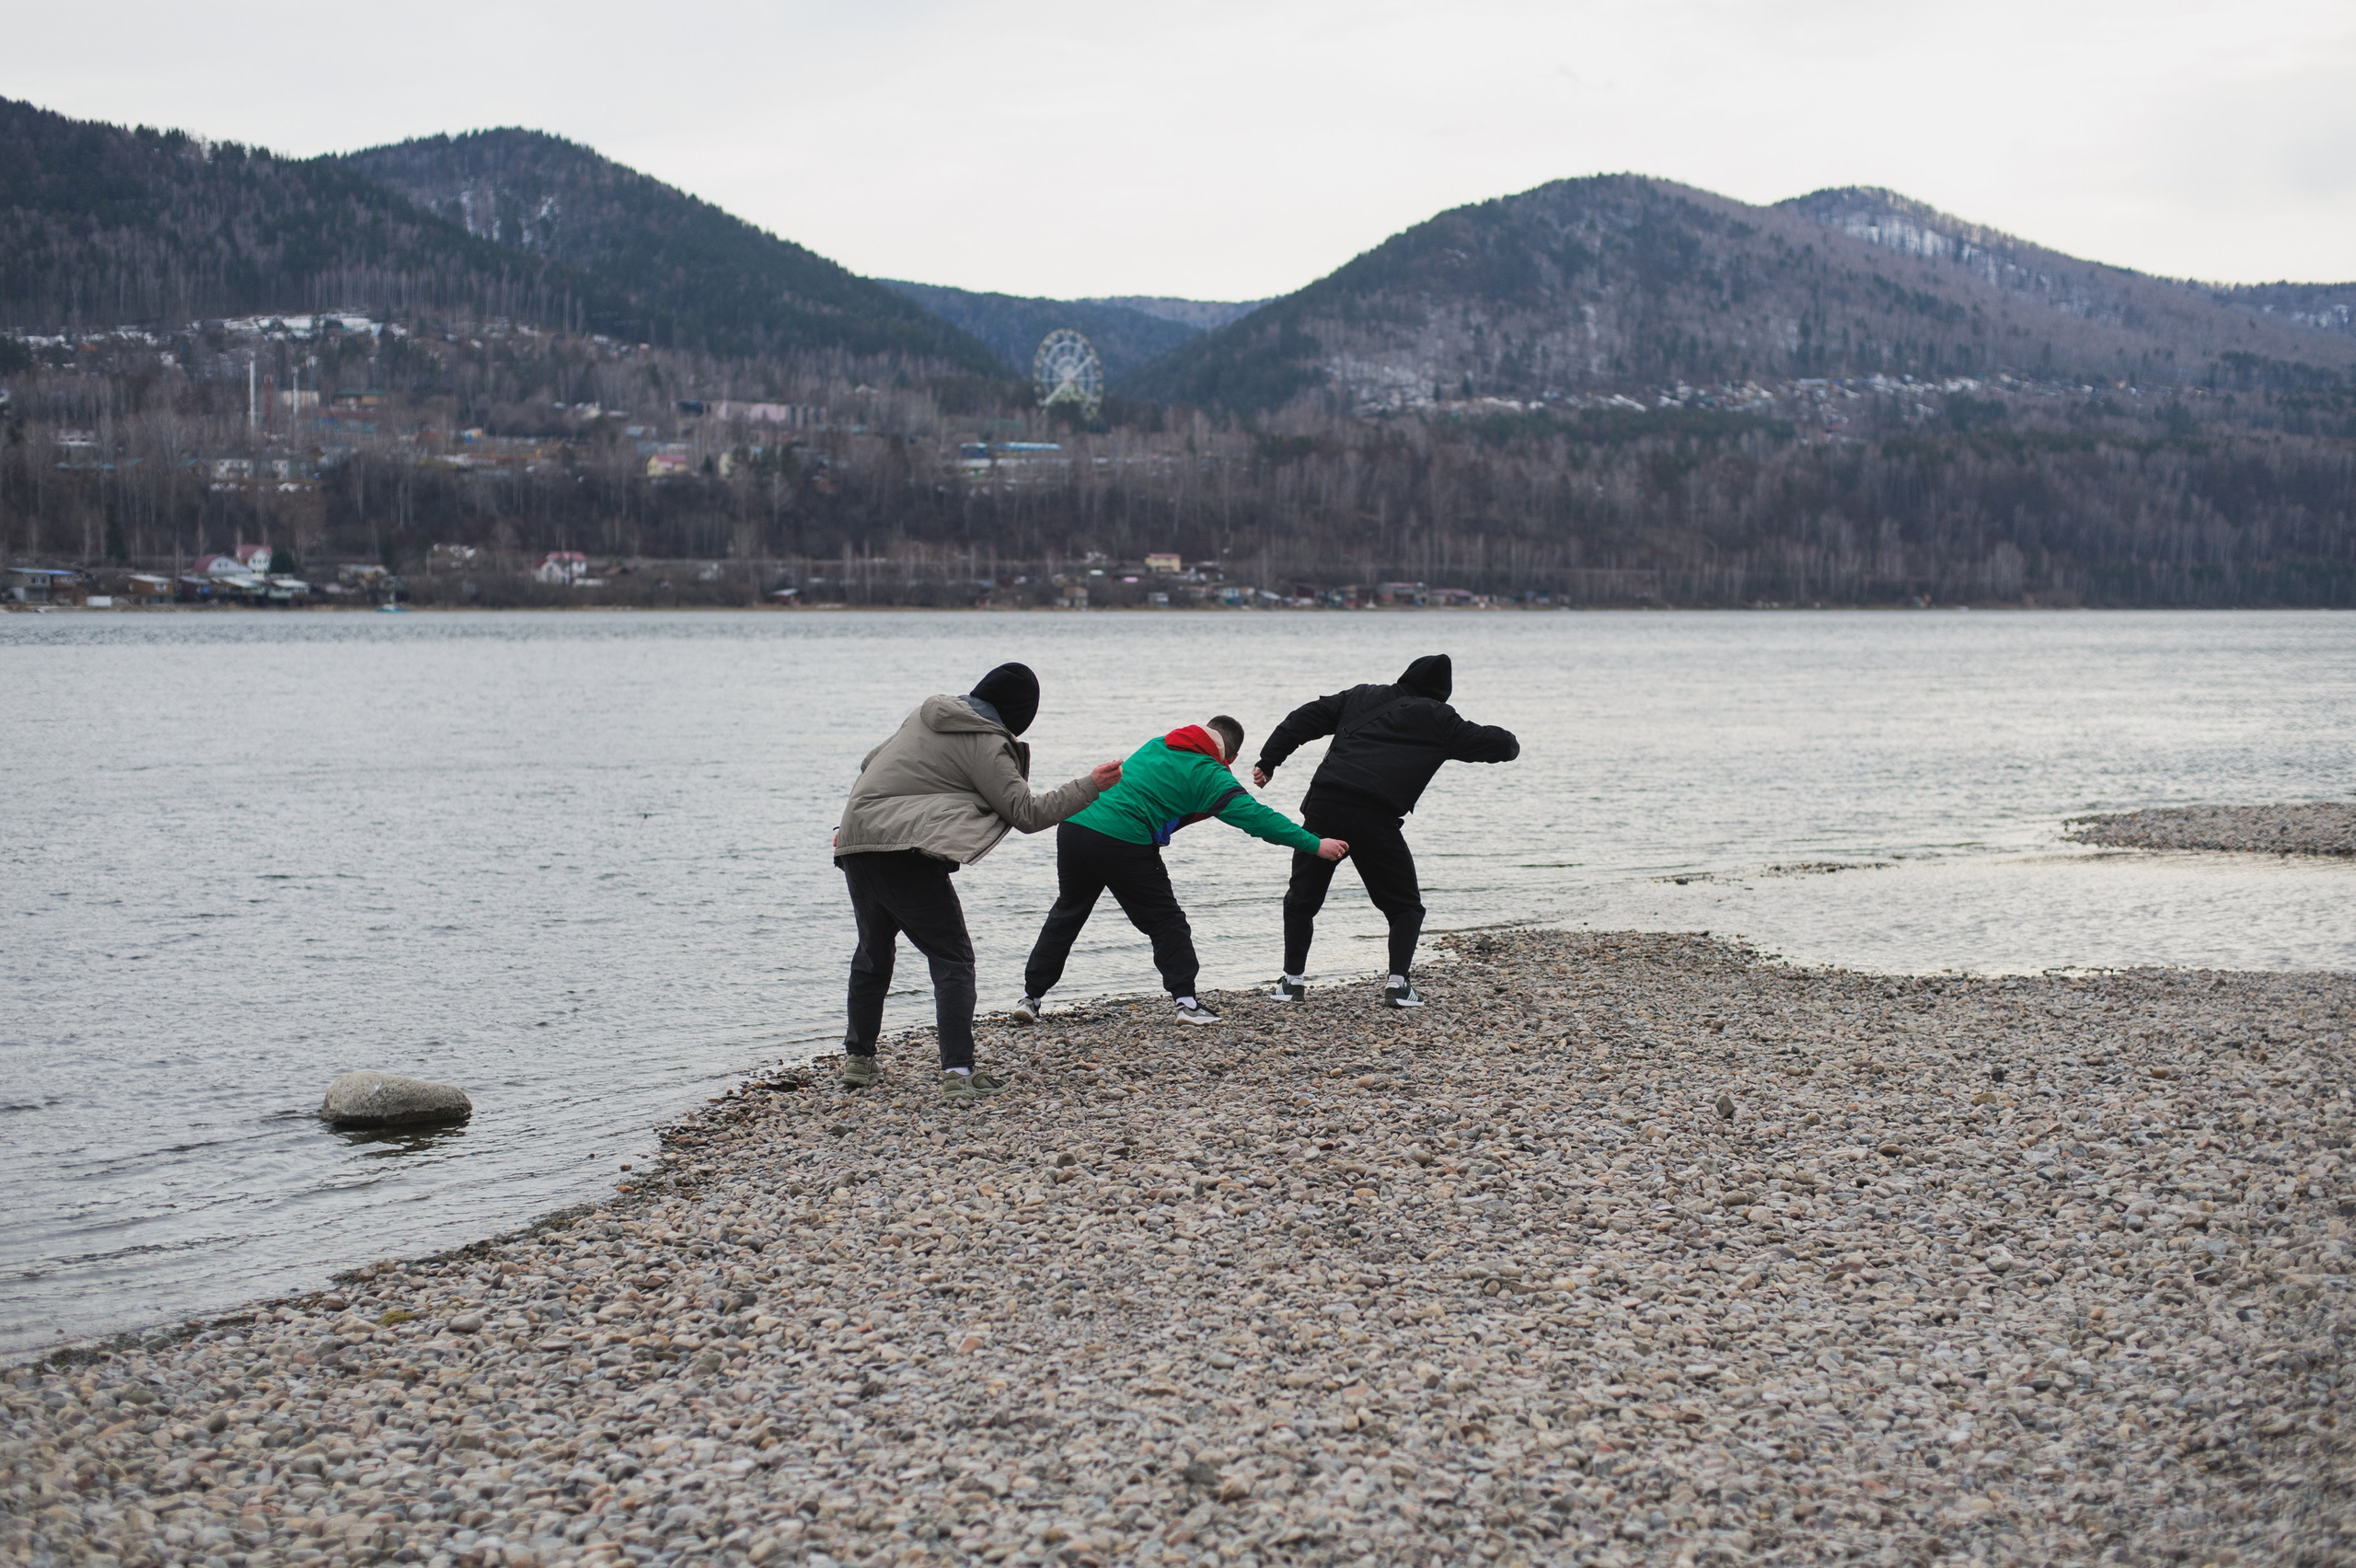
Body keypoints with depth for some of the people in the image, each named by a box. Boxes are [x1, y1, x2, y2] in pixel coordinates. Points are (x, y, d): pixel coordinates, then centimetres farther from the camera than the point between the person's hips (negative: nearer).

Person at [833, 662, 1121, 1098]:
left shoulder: (925, 714, 18)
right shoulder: (984, 744, -6)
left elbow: (870, 763, 26)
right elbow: (1028, 813, -7)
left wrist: (857, 826, 36)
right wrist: (1090, 786, -2)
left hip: (855, 844, 8)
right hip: (906, 854, -8)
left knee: (874, 951, 23)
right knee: (952, 959, -3)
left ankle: (858, 1058, 27)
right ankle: (957, 1072, -13)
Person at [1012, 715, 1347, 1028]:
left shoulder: (1157, 745, 19)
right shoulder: (1209, 776, 0)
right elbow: (1256, 817, -4)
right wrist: (1315, 845, -3)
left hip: (1074, 825, 6)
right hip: (1122, 843, -6)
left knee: (1066, 914, 20)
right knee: (1166, 921, 8)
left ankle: (1031, 996, 20)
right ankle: (1187, 1002, 3)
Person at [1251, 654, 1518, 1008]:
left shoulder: (1362, 696, 22)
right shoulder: (1439, 721, 12)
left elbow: (1305, 719, 16)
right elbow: (1491, 744, 17)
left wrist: (1268, 761, 16)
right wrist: (1509, 742, 41)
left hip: (1323, 806, 3)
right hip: (1376, 818, -3)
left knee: (1302, 897, 19)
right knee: (1404, 905, 13)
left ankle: (1292, 978, 12)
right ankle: (1398, 981, -2)